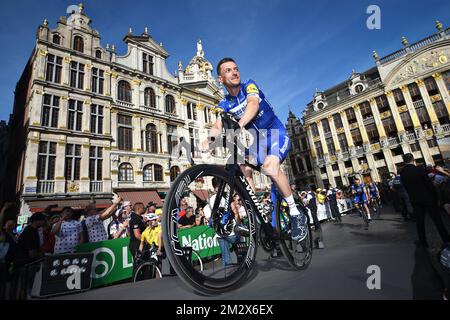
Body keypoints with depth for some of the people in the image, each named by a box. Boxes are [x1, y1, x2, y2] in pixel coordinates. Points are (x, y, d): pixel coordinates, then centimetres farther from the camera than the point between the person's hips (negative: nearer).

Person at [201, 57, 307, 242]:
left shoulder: (249, 86, -8)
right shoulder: (224, 105, 1)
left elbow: (253, 104, -31)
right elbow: (217, 126, -18)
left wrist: (239, 125, -50)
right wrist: (209, 139, -42)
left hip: (276, 133, -4)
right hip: (255, 139, 5)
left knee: (270, 166, -31)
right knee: (243, 168, -20)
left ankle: (296, 214, -15)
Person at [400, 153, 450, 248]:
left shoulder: (402, 173, -4)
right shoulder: (419, 169, -15)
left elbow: (406, 187, 2)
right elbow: (429, 184, -10)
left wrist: (413, 196, 11)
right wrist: (435, 196, 1)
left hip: (415, 200, 3)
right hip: (427, 198, -3)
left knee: (420, 222, 11)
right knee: (437, 219, 10)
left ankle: (423, 243, 19)